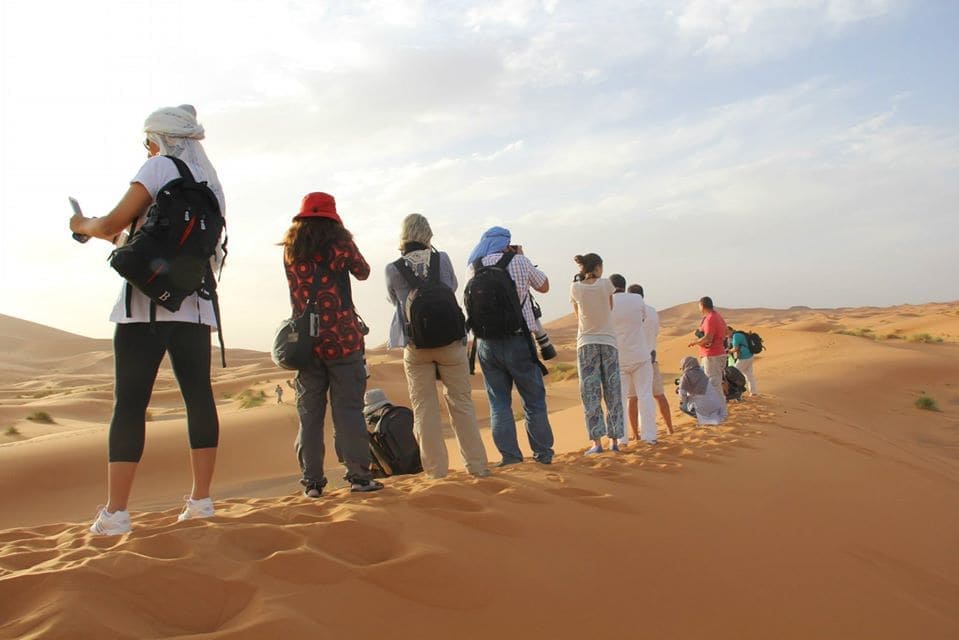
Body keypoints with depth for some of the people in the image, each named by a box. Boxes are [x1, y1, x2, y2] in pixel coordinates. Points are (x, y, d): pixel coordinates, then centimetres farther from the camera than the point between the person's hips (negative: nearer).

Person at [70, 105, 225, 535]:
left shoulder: (159, 168, 0)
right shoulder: (211, 182, 19)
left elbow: (113, 222, -7)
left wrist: (84, 225, 14)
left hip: (148, 302, -6)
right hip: (195, 305, 6)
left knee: (129, 402, -5)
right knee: (198, 398, 4)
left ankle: (115, 513, -6)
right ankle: (201, 500, 7)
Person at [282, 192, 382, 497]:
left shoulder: (290, 251, 6)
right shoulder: (340, 243, -3)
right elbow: (363, 272, 12)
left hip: (305, 342, 3)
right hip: (343, 338, -3)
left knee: (309, 413, 7)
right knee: (348, 409, 0)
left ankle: (311, 481, 7)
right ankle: (358, 475, 0)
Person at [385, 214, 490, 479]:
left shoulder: (393, 270, -6)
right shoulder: (442, 259, -5)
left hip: (415, 346, 0)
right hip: (450, 341, 1)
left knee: (424, 408, 8)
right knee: (461, 403, 10)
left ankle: (436, 470, 8)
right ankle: (476, 465, 13)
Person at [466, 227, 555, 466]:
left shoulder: (473, 268, 5)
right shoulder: (519, 262, -2)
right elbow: (544, 286, 14)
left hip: (487, 343, 3)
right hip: (518, 340, -2)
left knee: (499, 403, 10)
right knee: (534, 399, 10)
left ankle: (509, 455, 8)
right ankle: (542, 452, 14)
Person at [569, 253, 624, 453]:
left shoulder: (575, 288, -3)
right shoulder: (606, 284, -4)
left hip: (586, 343, 0)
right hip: (608, 342, 0)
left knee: (591, 394, 1)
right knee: (612, 393, 8)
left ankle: (597, 442, -5)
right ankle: (614, 440, 9)